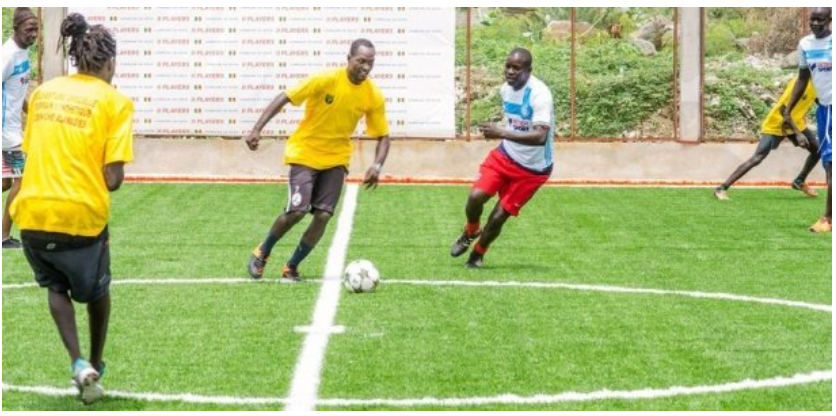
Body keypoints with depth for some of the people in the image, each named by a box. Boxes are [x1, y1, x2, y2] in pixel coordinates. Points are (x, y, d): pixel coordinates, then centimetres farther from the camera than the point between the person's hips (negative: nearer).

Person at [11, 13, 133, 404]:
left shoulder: (43, 92, 10)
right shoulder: (114, 101, -3)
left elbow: (32, 153, 15)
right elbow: (113, 178, -8)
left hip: (33, 211, 3)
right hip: (82, 214, -3)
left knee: (56, 286, 26)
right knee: (96, 292, 26)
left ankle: (78, 362, 7)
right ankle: (95, 367, 38)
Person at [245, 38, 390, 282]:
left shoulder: (374, 97, -9)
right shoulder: (326, 80, -20)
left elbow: (383, 136, 1)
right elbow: (284, 99, -15)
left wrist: (377, 166, -17)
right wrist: (257, 129, -23)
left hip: (336, 159, 4)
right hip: (305, 153, -4)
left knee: (323, 216, -9)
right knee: (297, 211, -15)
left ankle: (291, 267, 12)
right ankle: (261, 254, 12)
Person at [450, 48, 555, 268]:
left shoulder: (539, 94, -26)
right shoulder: (507, 88, -2)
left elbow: (540, 137, -37)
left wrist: (502, 133, -42)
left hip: (532, 169, -5)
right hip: (505, 156, 5)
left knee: (498, 217, -4)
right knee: (476, 196, -14)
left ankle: (477, 254, 26)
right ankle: (470, 232, 19)